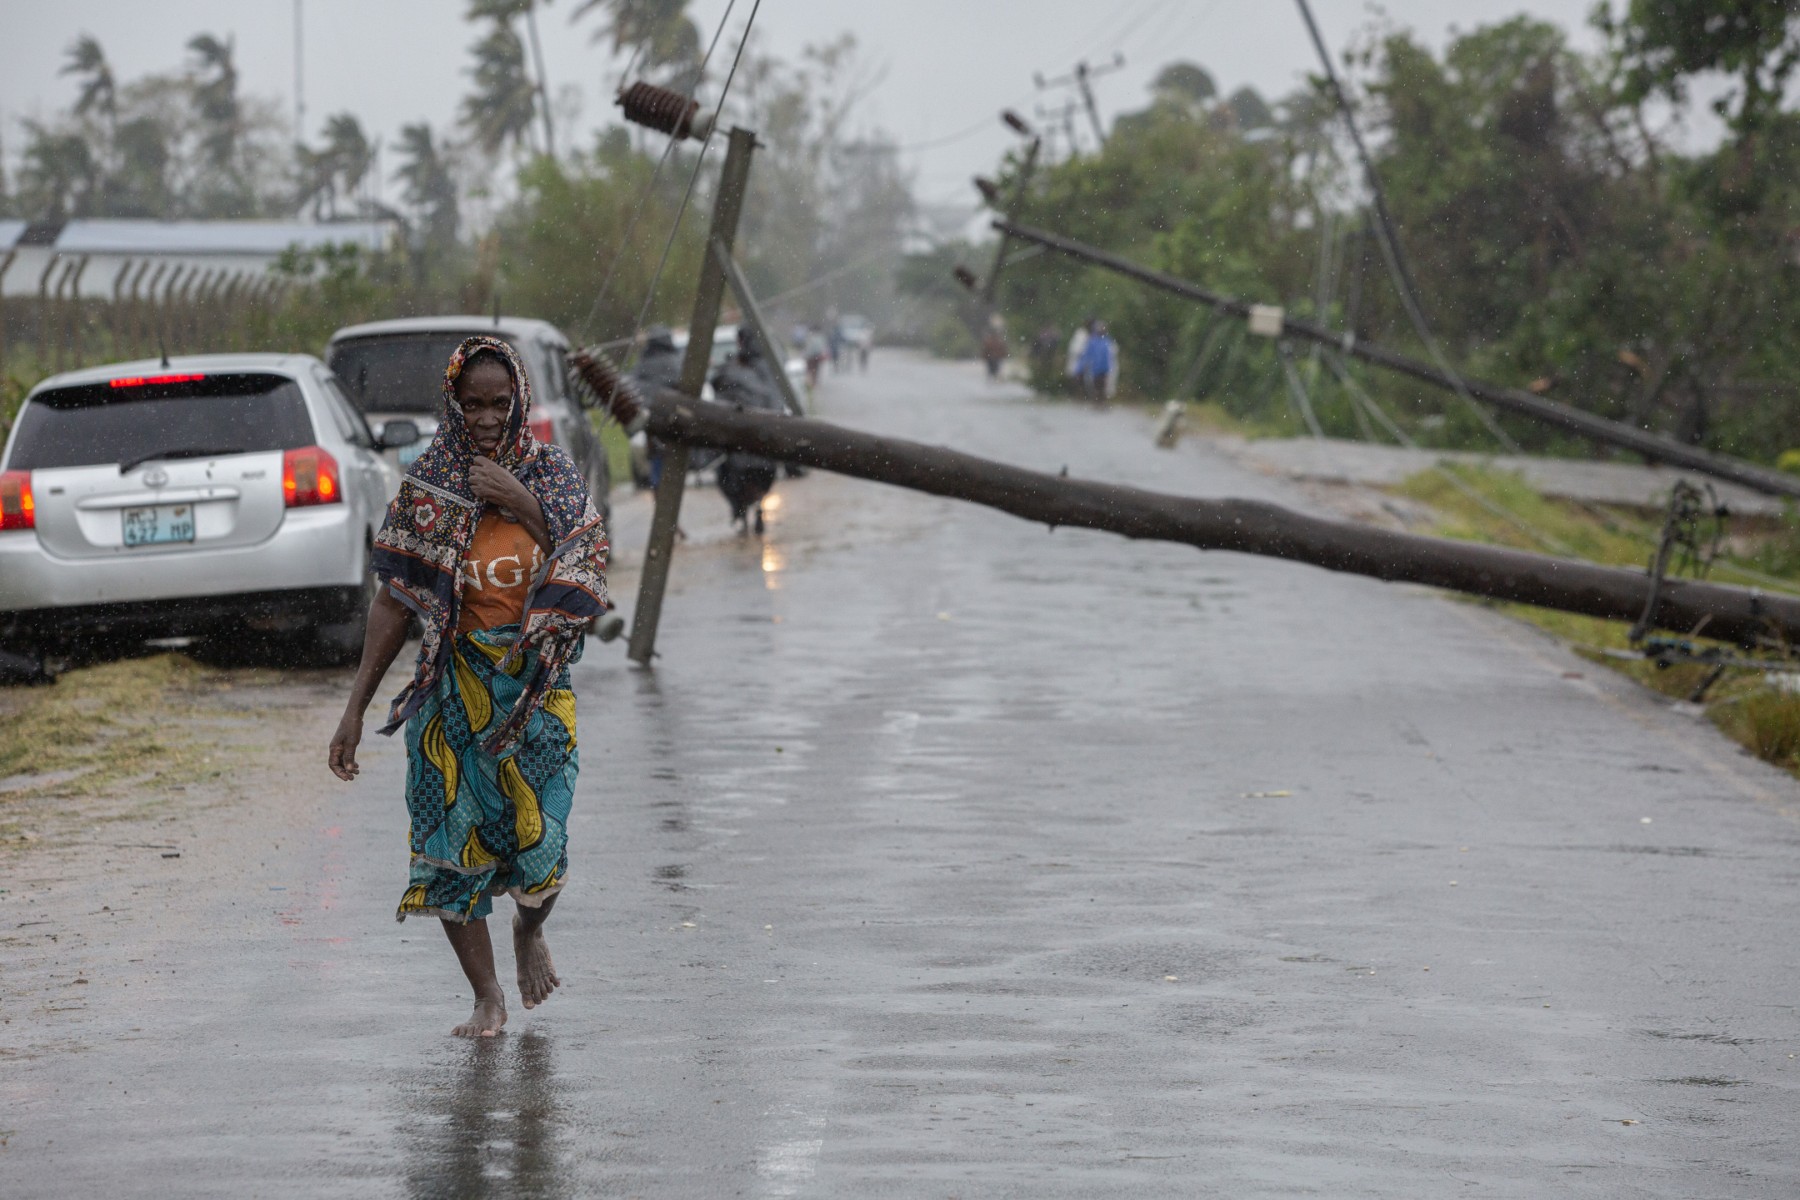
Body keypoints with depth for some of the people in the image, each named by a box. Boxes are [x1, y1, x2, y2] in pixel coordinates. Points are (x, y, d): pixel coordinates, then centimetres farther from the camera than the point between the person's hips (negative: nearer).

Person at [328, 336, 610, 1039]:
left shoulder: (552, 475, 1)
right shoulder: (427, 485, -1)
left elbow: (586, 581, -5)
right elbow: (395, 602, 0)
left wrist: (525, 507, -15)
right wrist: (355, 708, -4)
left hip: (536, 684, 0)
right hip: (452, 689, 0)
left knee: (539, 839, -7)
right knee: (450, 838, -5)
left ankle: (530, 932, 29)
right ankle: (487, 999, 8)